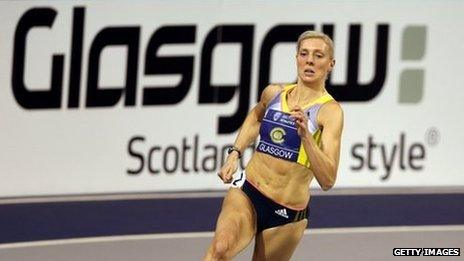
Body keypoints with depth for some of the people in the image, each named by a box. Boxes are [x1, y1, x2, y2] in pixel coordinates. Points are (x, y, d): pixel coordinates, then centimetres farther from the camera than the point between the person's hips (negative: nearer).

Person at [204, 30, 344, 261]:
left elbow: (327, 180, -20)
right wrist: (234, 153, 20)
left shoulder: (330, 111, -10)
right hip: (247, 193, 2)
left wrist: (306, 134, -31)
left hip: (287, 214, -2)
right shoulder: (273, 93, 6)